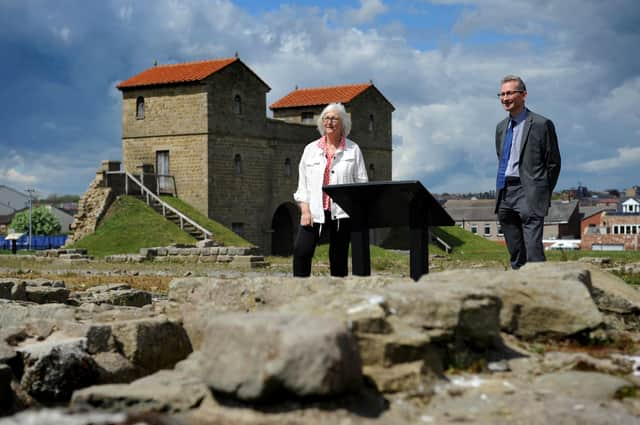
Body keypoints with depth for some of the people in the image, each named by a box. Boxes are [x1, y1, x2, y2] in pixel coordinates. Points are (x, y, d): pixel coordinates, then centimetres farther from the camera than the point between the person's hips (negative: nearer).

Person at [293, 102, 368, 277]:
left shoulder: (353, 150, 8)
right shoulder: (311, 149, 12)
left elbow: (361, 182, 6)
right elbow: (303, 183, 9)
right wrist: (305, 210, -2)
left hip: (341, 212, -1)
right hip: (314, 212, 1)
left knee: (339, 258, 3)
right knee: (301, 252, -13)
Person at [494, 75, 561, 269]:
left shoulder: (541, 124, -4)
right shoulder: (501, 127, 16)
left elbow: (553, 163, -2)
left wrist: (543, 194, -1)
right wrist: (503, 189, 15)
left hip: (529, 194, -6)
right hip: (505, 195, 7)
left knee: (533, 253, -12)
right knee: (515, 255, 11)